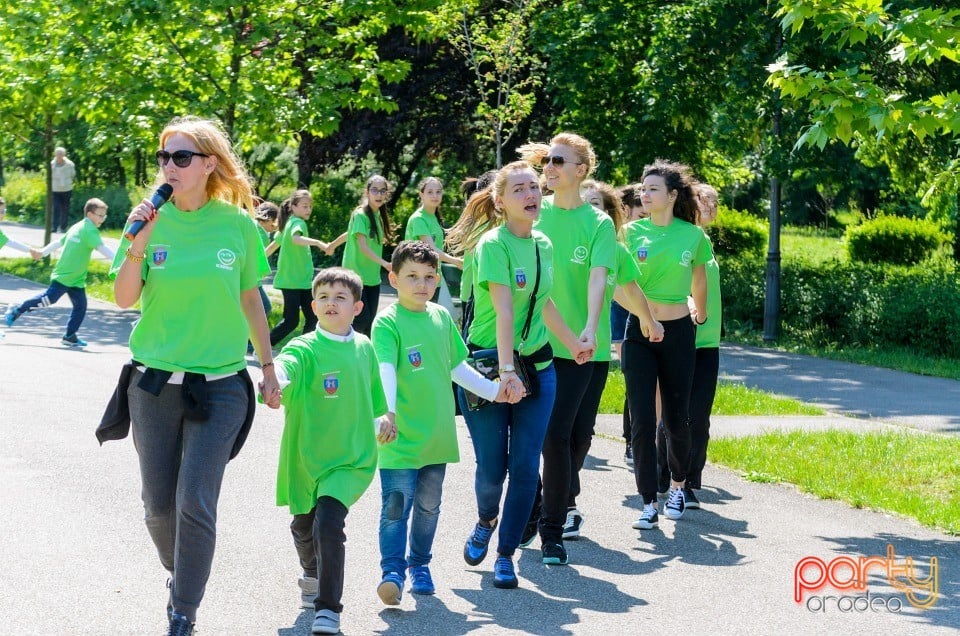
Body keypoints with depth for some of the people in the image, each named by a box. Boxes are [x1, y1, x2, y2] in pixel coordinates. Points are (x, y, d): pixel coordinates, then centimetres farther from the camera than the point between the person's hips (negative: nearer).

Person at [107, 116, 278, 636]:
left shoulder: (237, 223, -3)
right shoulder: (152, 219, -2)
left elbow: (250, 299, 8)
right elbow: (125, 299, -5)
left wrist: (268, 365, 13)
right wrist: (136, 245, -21)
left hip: (219, 384, -2)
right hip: (155, 382, 2)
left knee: (196, 505, -8)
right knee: (159, 504, 9)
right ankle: (177, 572, 40)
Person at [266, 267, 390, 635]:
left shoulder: (364, 348, 2)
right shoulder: (305, 349, -12)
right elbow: (284, 367, -35)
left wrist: (382, 422, 23)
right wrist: (273, 386, -55)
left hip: (351, 457, 0)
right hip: (305, 456, 0)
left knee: (329, 523, -18)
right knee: (303, 526, 17)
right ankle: (313, 576, 50)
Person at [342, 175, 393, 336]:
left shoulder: (378, 215, 10)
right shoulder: (360, 215, -14)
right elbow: (363, 246, -23)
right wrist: (384, 263, -35)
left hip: (372, 278, 8)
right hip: (356, 276, -8)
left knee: (370, 322, 6)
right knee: (362, 319, -15)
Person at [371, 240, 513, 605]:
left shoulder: (442, 318, 8)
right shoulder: (388, 322, -10)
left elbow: (456, 366, 19)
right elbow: (386, 369, -24)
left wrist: (492, 391, 20)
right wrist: (388, 410, -37)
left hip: (438, 435, 6)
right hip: (401, 437, -6)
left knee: (428, 506, 15)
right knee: (396, 506, -8)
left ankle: (419, 565, 28)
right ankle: (392, 571, -5)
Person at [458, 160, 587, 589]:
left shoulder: (543, 245, 6)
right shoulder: (493, 244, -15)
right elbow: (503, 308, -26)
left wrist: (573, 342, 33)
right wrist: (506, 370, -32)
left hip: (538, 367, 5)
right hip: (487, 364, -5)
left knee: (526, 466, 0)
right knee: (491, 468, 0)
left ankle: (505, 554, 12)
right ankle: (485, 522, 34)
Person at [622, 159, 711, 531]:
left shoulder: (693, 236, 0)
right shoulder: (632, 231, -1)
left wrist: (701, 316, 28)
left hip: (678, 332, 0)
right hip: (639, 331, 0)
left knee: (676, 418, 8)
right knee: (642, 421, -6)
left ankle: (678, 485, 34)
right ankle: (649, 504, 0)